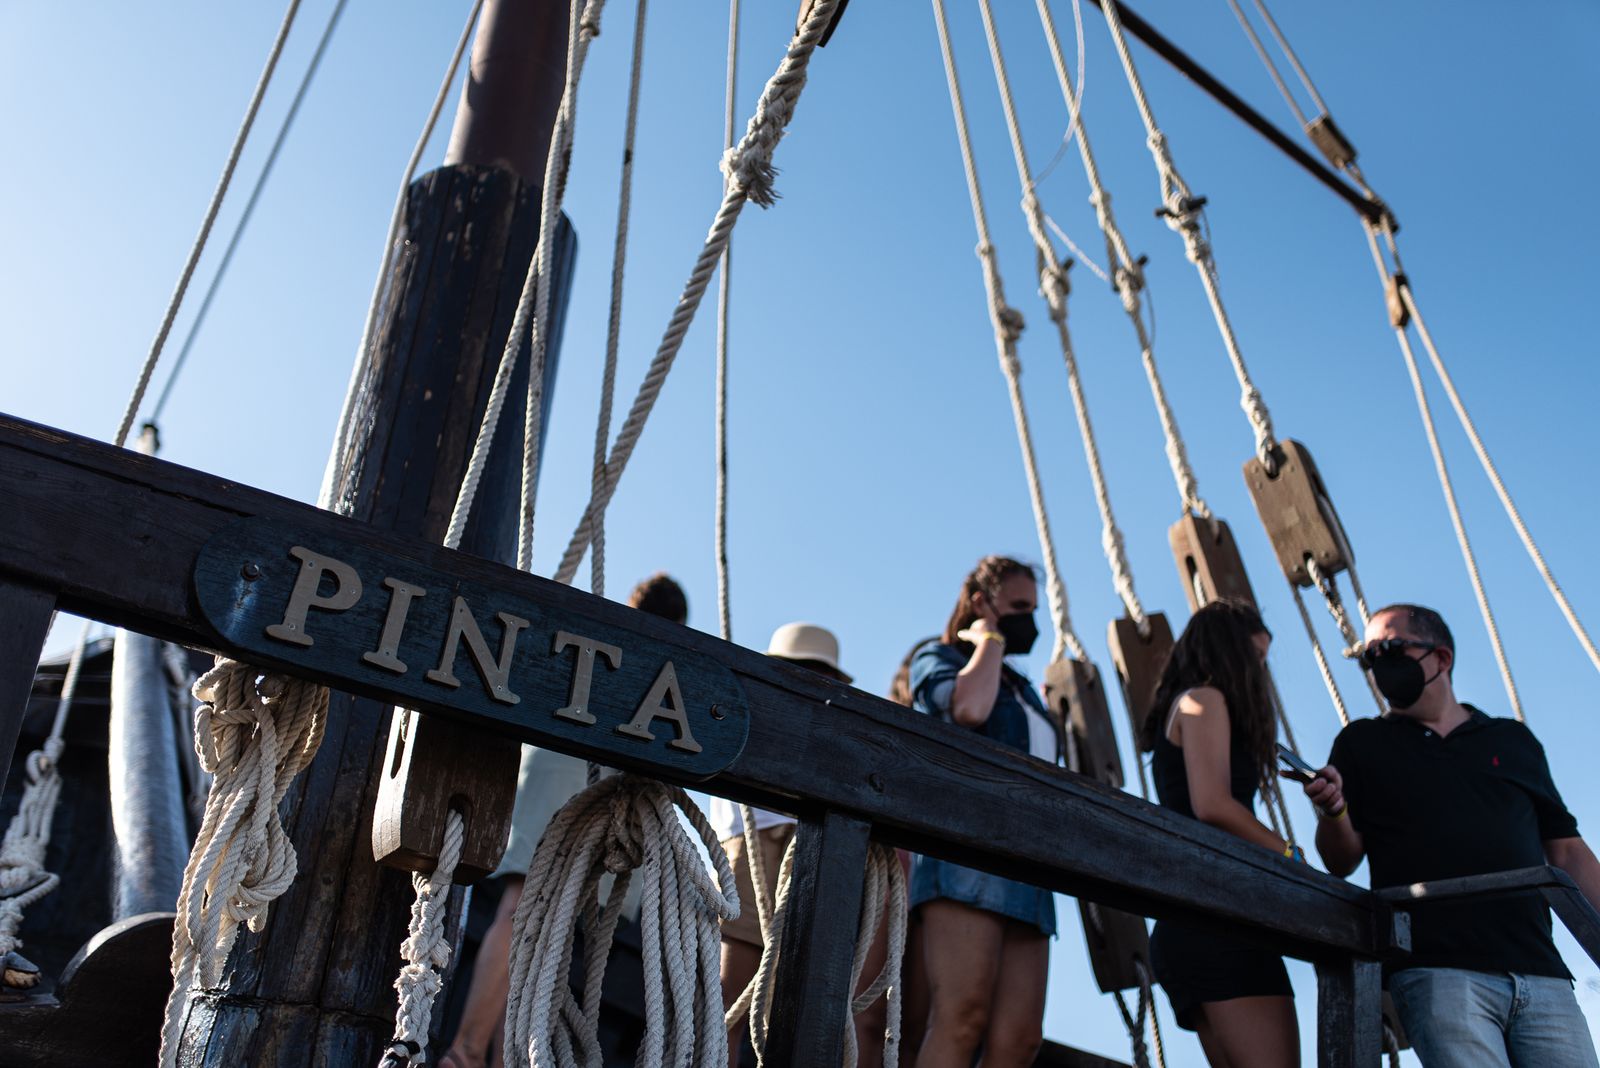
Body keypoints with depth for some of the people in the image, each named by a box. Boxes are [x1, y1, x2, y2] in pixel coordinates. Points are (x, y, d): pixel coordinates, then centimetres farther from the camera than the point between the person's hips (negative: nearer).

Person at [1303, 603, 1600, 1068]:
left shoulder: (1514, 741, 19)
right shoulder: (1362, 743, 14)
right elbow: (1341, 861, 9)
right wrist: (1333, 811, -12)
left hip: (1541, 975, 3)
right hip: (1438, 974, -2)